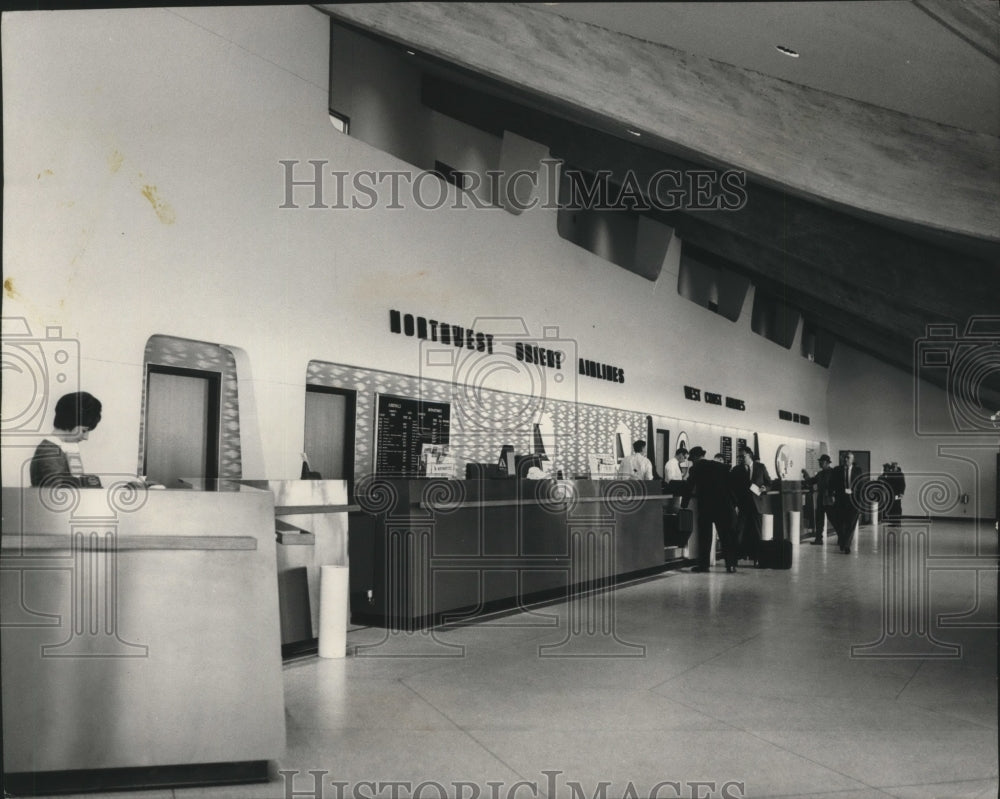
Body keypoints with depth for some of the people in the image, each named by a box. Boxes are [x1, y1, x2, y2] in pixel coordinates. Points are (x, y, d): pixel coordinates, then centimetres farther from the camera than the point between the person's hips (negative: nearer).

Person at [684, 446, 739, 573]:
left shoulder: (695, 469, -1)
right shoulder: (721, 466, 8)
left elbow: (689, 488, 2)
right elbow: (730, 486, 6)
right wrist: (734, 504, 8)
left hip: (705, 506, -2)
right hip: (723, 505, 2)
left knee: (704, 536, 5)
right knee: (726, 536, 5)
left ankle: (703, 564, 4)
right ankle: (731, 564, 3)